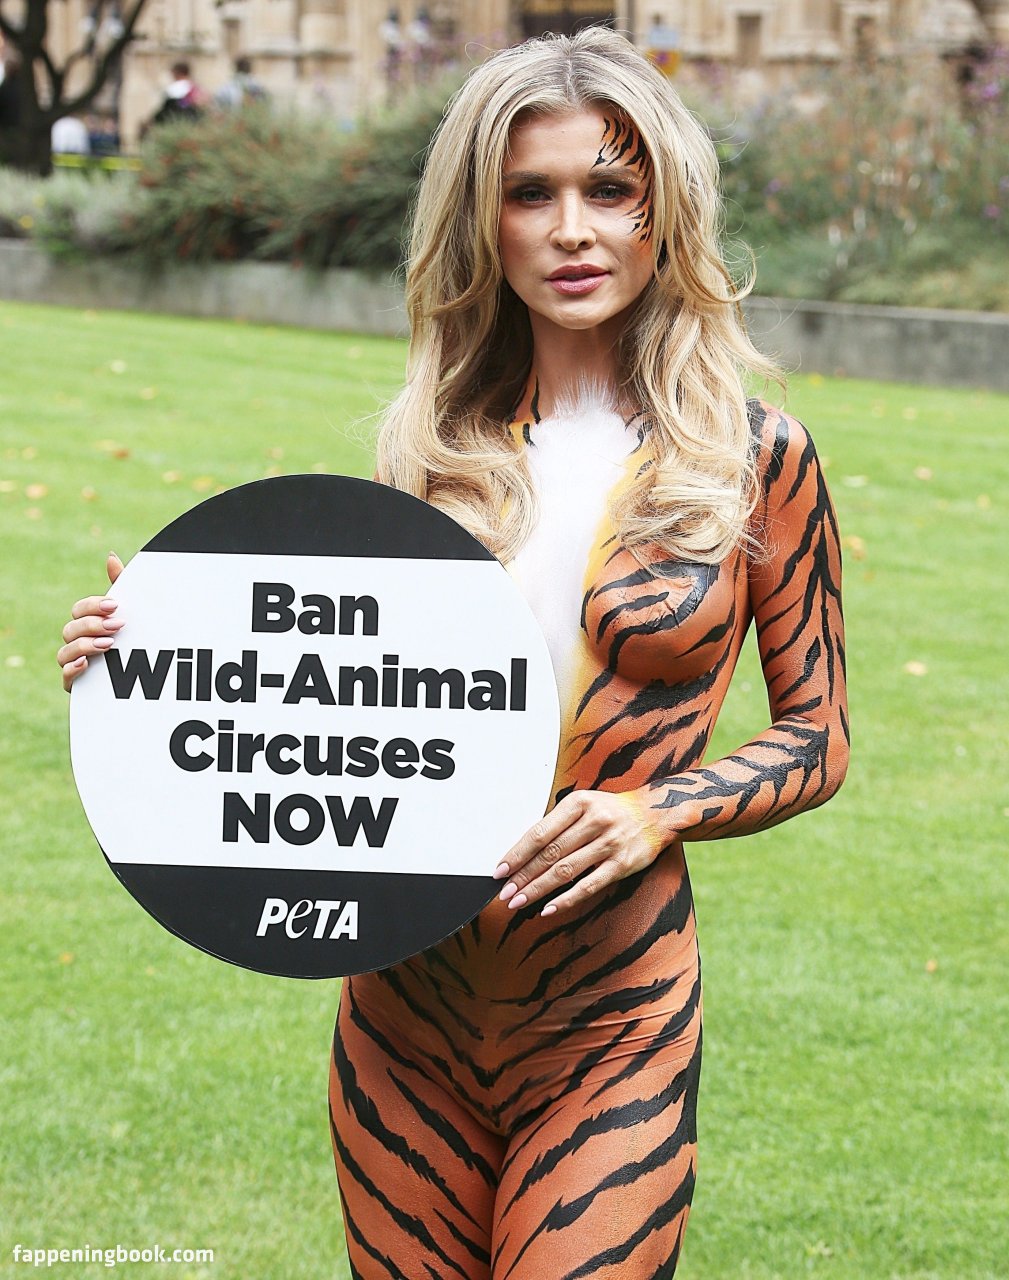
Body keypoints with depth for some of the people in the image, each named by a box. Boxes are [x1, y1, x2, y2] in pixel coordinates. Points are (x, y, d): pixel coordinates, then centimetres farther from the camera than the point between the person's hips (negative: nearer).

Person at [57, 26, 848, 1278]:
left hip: (607, 1019, -3)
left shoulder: (753, 457, -3)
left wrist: (652, 817, -13)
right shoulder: (441, 441, 5)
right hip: (406, 997, 3)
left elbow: (818, 735, 3)